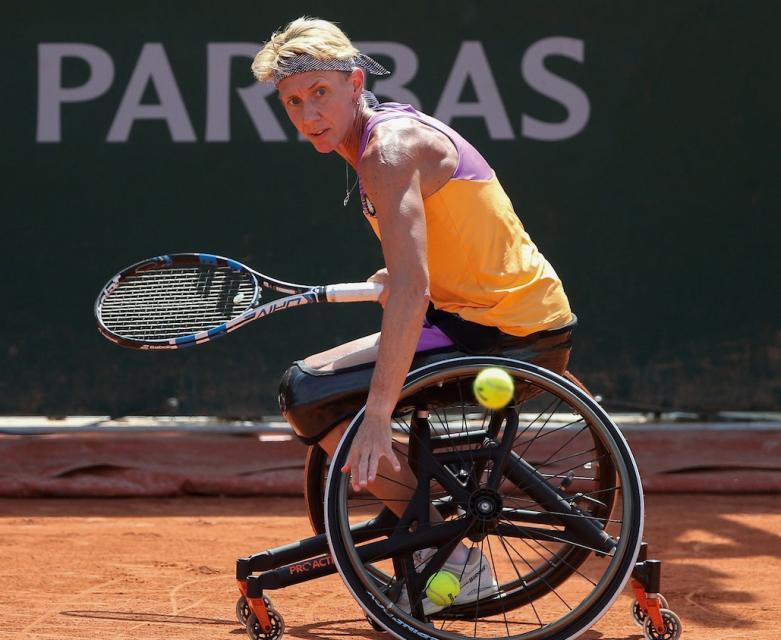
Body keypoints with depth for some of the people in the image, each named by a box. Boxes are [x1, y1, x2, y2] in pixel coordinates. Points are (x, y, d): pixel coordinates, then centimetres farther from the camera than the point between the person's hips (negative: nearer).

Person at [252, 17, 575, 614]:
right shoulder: (392, 128, 13)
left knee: (306, 390, -13)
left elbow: (411, 290, -28)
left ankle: (451, 558, -10)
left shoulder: (390, 148, -18)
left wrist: (378, 414, -32)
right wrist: (397, 281, 13)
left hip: (508, 334, -10)